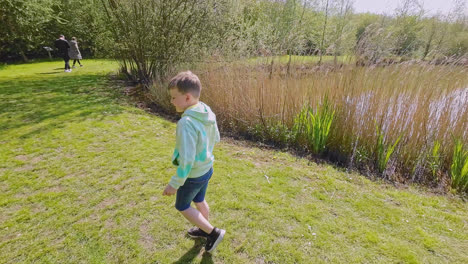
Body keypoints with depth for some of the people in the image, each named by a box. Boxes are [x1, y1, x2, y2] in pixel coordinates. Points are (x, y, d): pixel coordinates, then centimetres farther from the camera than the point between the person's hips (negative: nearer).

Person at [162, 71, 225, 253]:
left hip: (193, 175, -8)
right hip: (206, 169, 8)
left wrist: (174, 183, -19)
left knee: (182, 206, 18)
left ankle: (213, 232, 23)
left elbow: (187, 160, -31)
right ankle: (204, 229, 51)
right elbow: (216, 138, 8)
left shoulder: (186, 123, -33)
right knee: (199, 201, 29)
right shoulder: (208, 113, -7)